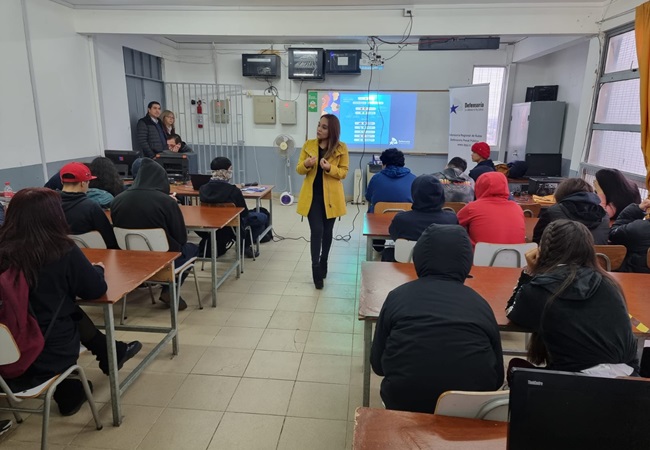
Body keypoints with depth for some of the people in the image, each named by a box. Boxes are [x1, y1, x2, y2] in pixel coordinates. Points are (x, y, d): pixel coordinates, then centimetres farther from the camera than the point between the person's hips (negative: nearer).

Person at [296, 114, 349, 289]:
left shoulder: (341, 148, -5)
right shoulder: (308, 145, 0)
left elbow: (343, 172, -4)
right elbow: (299, 169, 2)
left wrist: (329, 168, -23)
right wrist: (306, 164, -21)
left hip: (331, 196, 0)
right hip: (312, 195, 0)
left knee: (327, 231, 12)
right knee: (316, 230, -8)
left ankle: (323, 263, 32)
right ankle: (316, 268, 2)